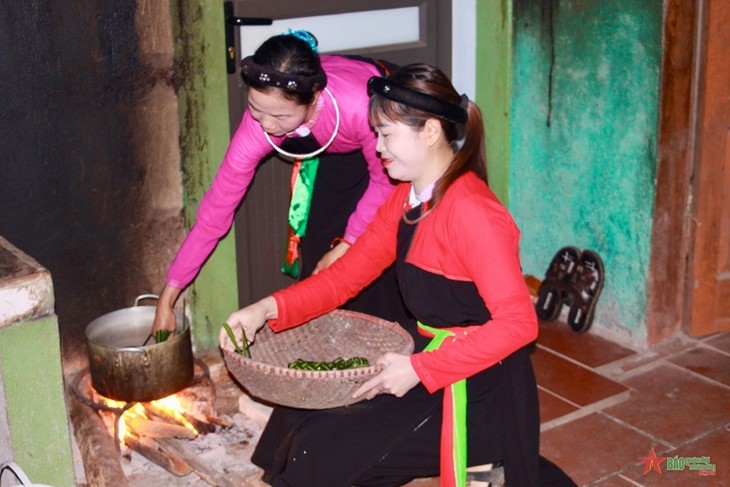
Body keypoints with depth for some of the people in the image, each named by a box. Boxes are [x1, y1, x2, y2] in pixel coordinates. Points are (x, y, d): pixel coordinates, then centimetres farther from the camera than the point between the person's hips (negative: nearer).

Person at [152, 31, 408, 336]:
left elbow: (386, 180, -23)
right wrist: (167, 298, -23)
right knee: (316, 250, -3)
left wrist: (346, 246, -21)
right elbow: (215, 211, -24)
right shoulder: (258, 126, -31)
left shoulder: (358, 104, -43)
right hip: (332, 152, 4)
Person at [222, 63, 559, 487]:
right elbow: (346, 276, 3)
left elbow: (518, 323, -27)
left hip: (473, 391, -9)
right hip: (426, 360, 9)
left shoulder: (470, 210, -22)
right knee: (299, 414, 15)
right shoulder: (406, 200, 6)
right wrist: (269, 309, -11)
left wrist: (419, 369, -27)